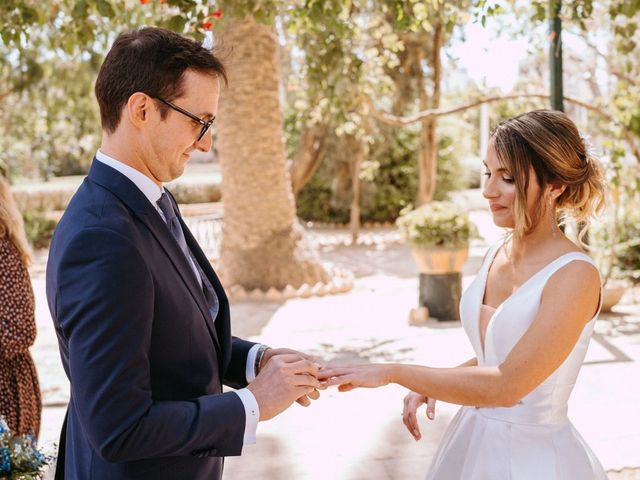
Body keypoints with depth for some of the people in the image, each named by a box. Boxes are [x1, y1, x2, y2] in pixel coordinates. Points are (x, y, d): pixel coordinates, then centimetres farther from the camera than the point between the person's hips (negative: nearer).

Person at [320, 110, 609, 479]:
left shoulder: (575, 276, -20)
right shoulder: (497, 254, 2)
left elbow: (506, 385, -25)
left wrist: (392, 373, -21)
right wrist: (432, 386, -2)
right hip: (471, 440, 6)